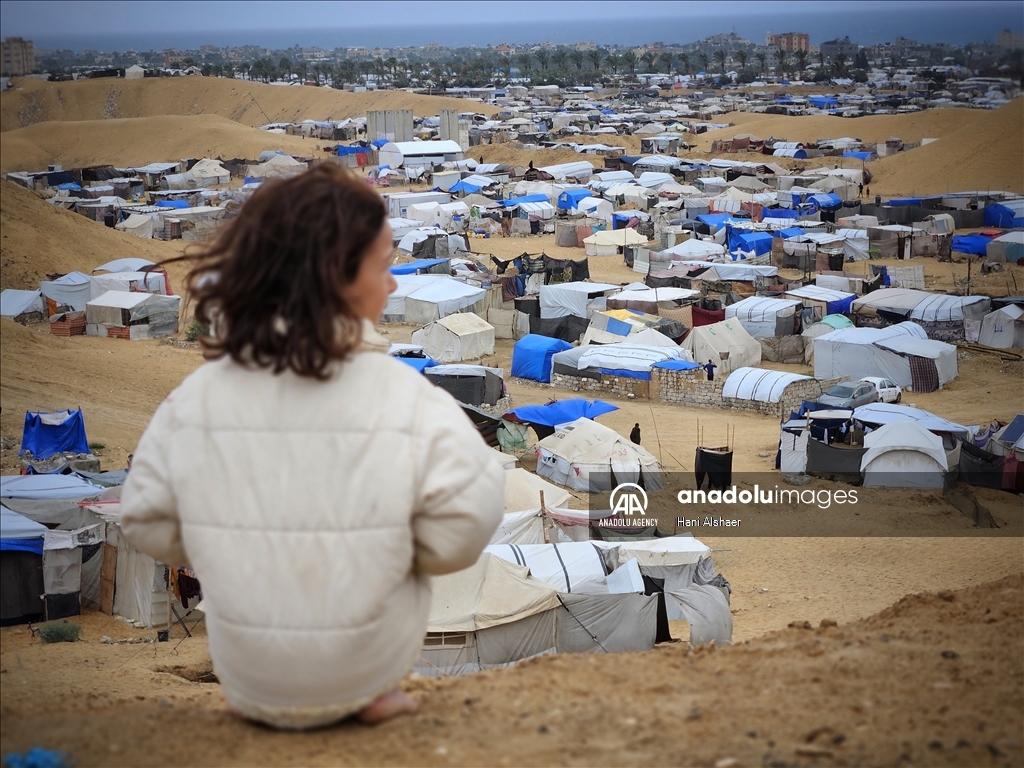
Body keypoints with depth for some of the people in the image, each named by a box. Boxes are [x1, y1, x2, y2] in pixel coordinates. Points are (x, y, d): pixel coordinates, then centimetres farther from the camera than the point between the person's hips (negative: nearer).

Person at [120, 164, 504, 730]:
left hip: (245, 681, 3)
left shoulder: (193, 398, -9)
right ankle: (367, 696, 18)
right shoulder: (408, 400, -18)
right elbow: (459, 534, -18)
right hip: (356, 675, -3)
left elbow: (147, 524, -2)